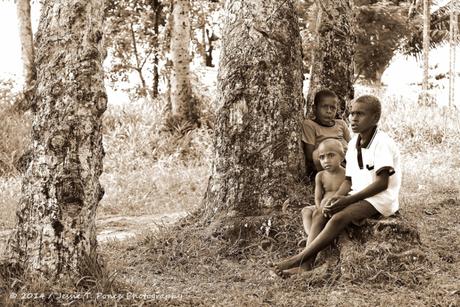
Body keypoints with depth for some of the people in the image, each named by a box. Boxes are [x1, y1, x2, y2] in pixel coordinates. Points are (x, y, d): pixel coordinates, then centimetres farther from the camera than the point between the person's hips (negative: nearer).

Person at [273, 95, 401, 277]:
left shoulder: (382, 142, -15)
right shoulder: (353, 143, 11)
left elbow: (382, 183, -21)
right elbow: (348, 180, 12)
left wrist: (349, 200, -25)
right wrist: (337, 198, -9)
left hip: (381, 199, -8)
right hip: (359, 196, 8)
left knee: (339, 217, -29)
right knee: (319, 213, -11)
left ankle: (298, 259, -29)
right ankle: (307, 264, -25)